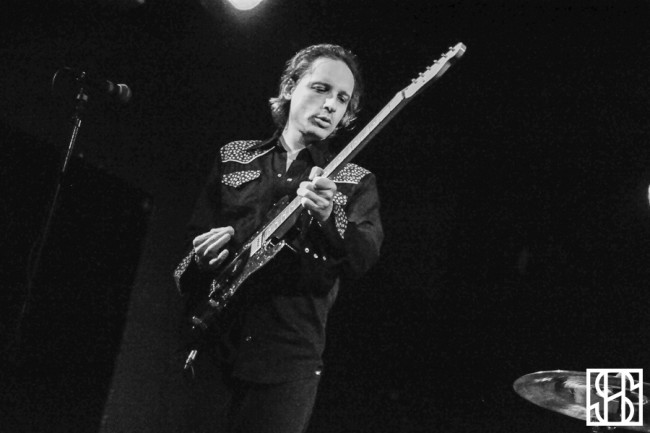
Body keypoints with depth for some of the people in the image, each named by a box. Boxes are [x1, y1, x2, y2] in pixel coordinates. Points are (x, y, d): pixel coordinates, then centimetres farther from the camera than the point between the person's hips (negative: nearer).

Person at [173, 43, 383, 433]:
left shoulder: (356, 183, 5)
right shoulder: (233, 158, 12)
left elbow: (362, 260, -12)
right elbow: (199, 237, 15)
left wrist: (327, 217, -31)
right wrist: (199, 262, -7)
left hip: (288, 361, -2)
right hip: (211, 346, 2)